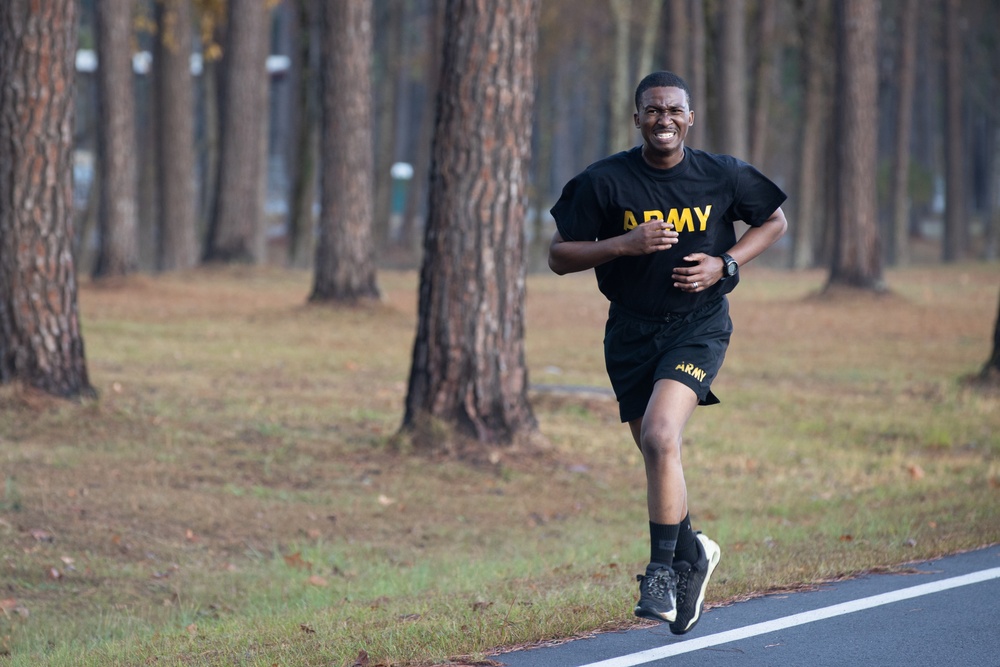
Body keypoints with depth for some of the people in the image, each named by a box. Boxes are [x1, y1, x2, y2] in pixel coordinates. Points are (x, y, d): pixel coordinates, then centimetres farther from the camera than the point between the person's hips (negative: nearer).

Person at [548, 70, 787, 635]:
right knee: (658, 455, 11)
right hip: (632, 331, 2)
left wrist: (725, 265, -5)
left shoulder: (723, 176, -4)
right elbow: (560, 256, -4)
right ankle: (692, 554, 37)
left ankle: (662, 569, -14)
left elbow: (775, 221, 12)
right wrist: (625, 243, -19)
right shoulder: (604, 181, -6)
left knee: (660, 436, -24)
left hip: (699, 326, -2)